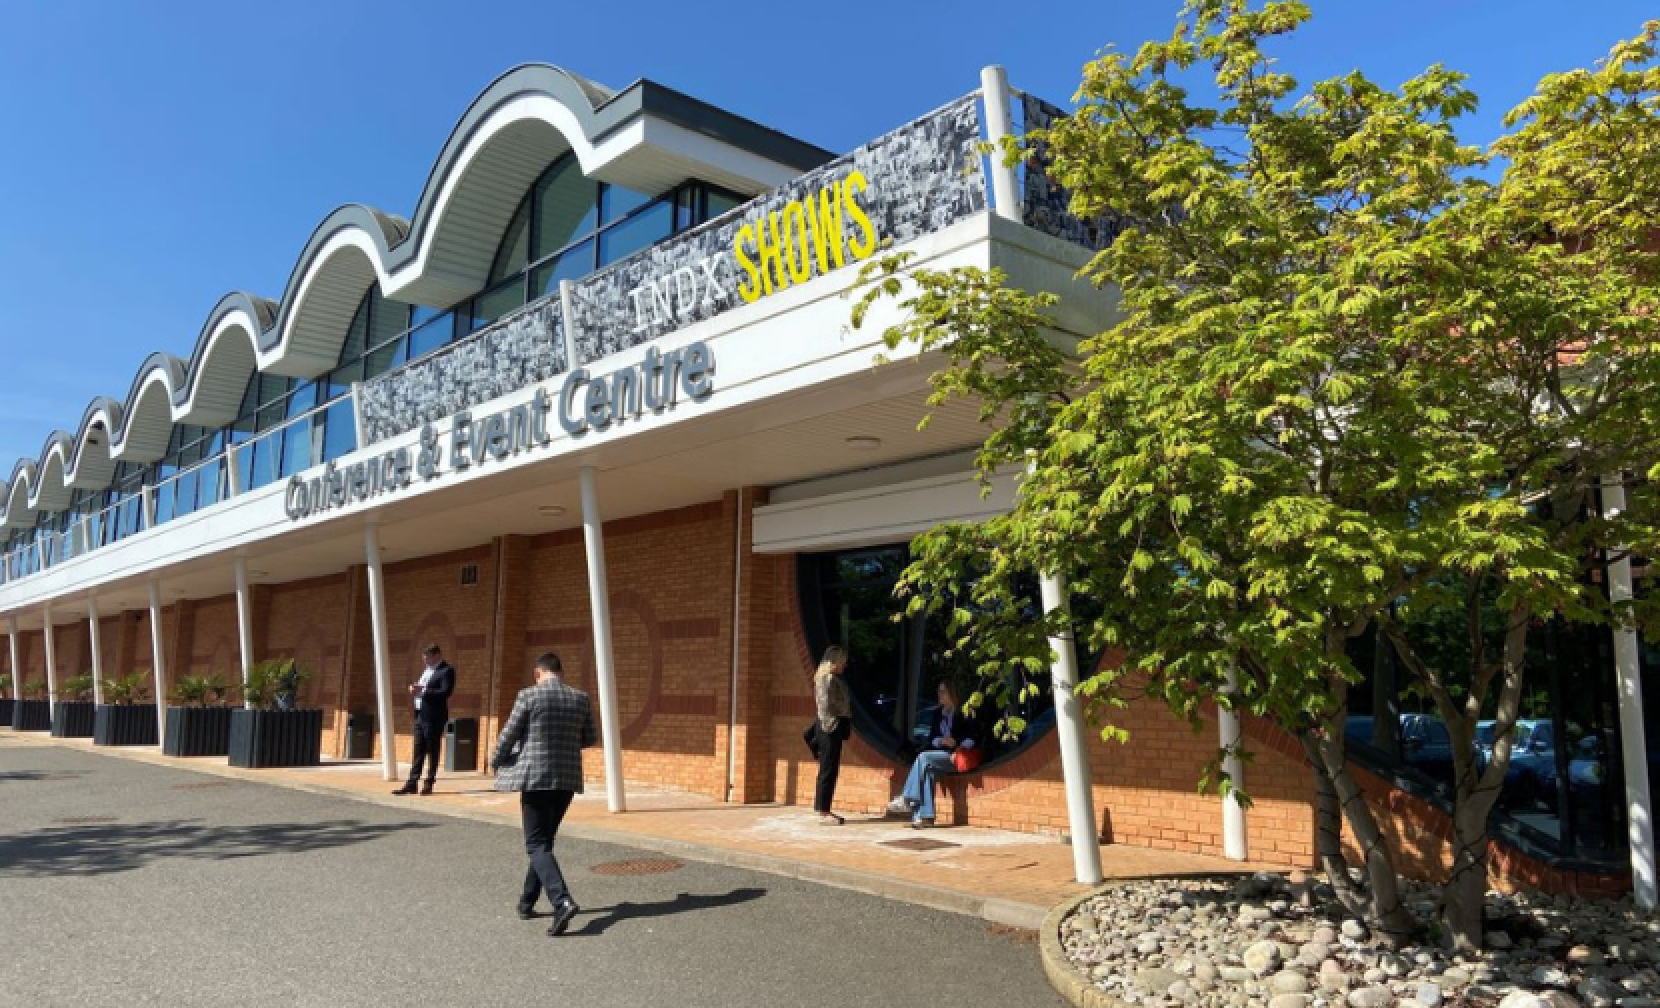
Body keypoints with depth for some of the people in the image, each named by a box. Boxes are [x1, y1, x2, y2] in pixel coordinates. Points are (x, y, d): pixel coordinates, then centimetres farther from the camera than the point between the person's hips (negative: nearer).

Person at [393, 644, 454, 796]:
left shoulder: (446, 671, -10)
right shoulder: (427, 669, 17)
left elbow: (445, 692, -20)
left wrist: (423, 690, -22)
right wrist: (415, 689, 2)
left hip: (433, 717, -8)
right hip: (420, 715, 8)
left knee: (432, 751, 0)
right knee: (418, 751, 9)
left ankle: (429, 783, 7)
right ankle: (412, 783, 12)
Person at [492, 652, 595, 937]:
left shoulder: (528, 695, -9)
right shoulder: (581, 698, 3)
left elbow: (508, 735, -4)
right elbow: (589, 739, 12)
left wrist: (497, 763, 14)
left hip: (535, 777, -5)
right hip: (568, 779, 5)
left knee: (537, 844, -3)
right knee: (544, 840, 19)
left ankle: (562, 901, -23)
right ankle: (526, 903, 28)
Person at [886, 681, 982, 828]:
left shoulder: (964, 714, -4)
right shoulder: (938, 713, 15)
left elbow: (974, 738, -6)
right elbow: (931, 737, 15)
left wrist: (958, 744, -18)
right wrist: (941, 741, -6)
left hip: (956, 757, -6)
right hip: (940, 754, 6)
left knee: (923, 757, -27)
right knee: (927, 770, -27)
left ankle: (907, 800, -25)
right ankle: (926, 816, -34)